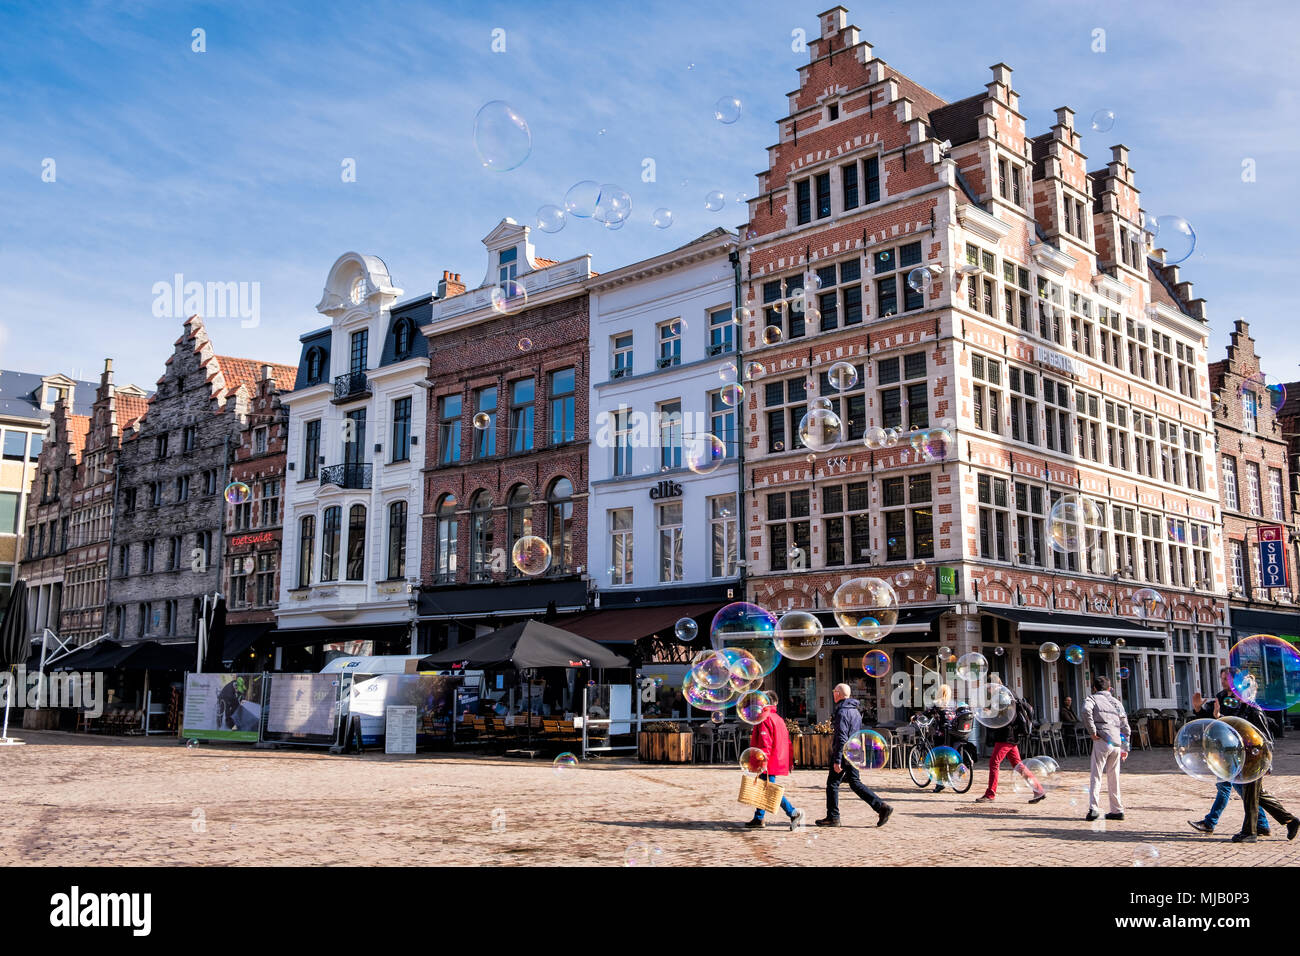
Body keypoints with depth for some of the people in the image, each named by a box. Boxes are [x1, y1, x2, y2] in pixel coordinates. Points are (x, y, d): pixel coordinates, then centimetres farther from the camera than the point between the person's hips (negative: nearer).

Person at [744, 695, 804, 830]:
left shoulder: (764, 718, -12)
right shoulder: (778, 718, 17)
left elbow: (765, 742, -20)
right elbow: (786, 741, 18)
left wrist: (763, 761, -23)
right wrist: (789, 761, 20)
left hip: (769, 763, -10)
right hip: (778, 761, 10)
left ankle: (794, 813, -15)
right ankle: (758, 819, 21)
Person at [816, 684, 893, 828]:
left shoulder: (842, 712, -15)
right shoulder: (855, 710, 15)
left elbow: (842, 738, -21)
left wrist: (837, 760, -21)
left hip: (844, 755, -9)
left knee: (832, 783, 2)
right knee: (855, 783, 12)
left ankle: (833, 817, 7)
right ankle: (882, 807, 2)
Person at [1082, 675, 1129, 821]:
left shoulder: (1093, 698, 6)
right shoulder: (1116, 702, 21)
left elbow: (1087, 710, -18)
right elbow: (1125, 727, 19)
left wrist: (1092, 732, -13)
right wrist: (1125, 748, 21)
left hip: (1102, 741, -5)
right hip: (1117, 743, 5)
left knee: (1096, 776, -4)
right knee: (1113, 778, 13)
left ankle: (1093, 808, -13)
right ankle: (1117, 810, 14)